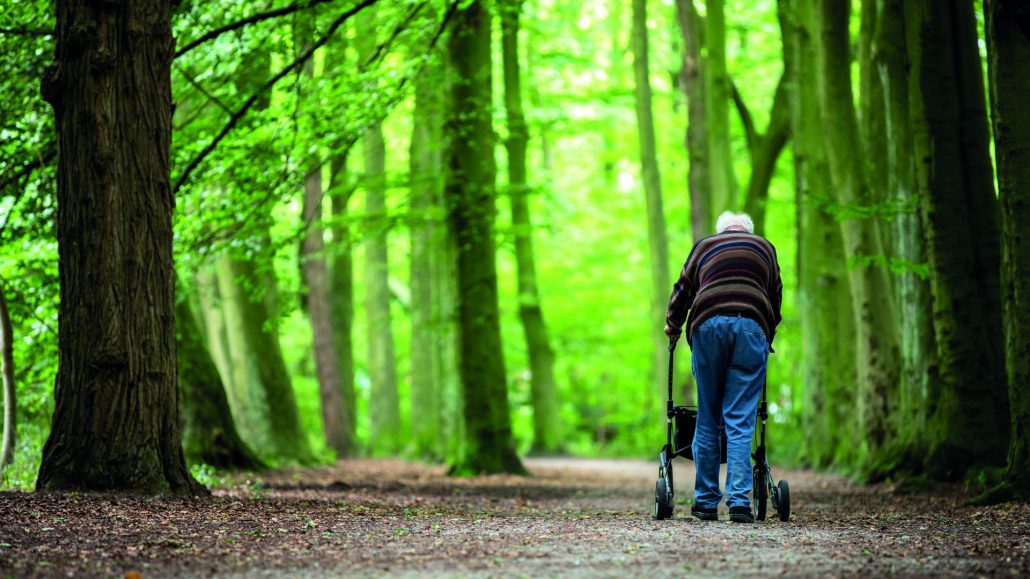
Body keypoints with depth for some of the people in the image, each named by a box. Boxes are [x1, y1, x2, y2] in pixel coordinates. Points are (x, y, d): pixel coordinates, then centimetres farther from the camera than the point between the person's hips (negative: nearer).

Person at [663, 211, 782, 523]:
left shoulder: (704, 245, 24)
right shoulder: (765, 247, 25)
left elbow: (683, 289, 25)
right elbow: (775, 295, 28)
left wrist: (672, 327, 41)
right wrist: (768, 337, 41)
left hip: (708, 325, 0)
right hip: (751, 327, 0)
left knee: (708, 419, 7)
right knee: (741, 421, -1)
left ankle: (705, 501, 9)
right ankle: (739, 501, -9)